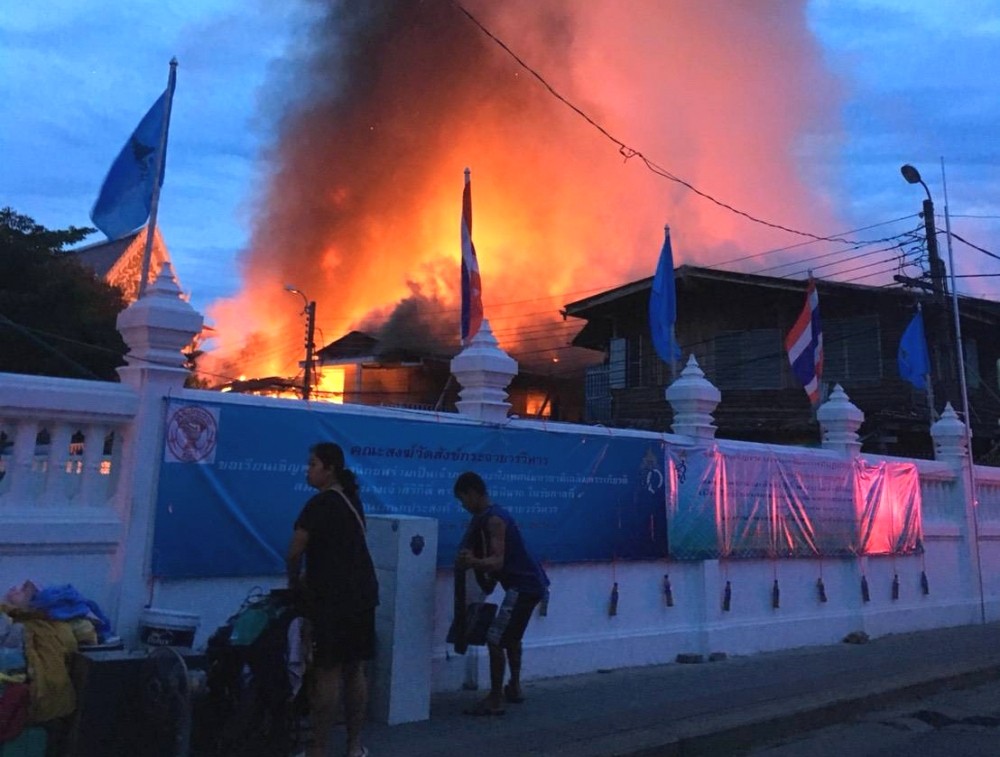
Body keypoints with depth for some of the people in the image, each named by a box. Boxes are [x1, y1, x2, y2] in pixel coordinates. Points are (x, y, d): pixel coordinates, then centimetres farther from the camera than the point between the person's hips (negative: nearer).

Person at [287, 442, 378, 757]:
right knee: (354, 670, 13)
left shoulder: (319, 504, -12)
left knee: (327, 673, -2)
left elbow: (295, 552, -14)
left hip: (333, 598, -8)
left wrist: (294, 583, 4)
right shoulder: (352, 500, 13)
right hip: (362, 593, 8)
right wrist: (309, 577, 20)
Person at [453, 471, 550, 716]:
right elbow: (492, 557, 19)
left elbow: (498, 560, -30)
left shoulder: (493, 520, -20)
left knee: (496, 639, -8)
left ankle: (494, 700, -1)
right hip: (527, 583, 11)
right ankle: (514, 688, 39)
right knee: (511, 637, 25)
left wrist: (474, 562, -47)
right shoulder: (487, 517, 12)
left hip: (523, 586, -11)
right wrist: (469, 560, 14)